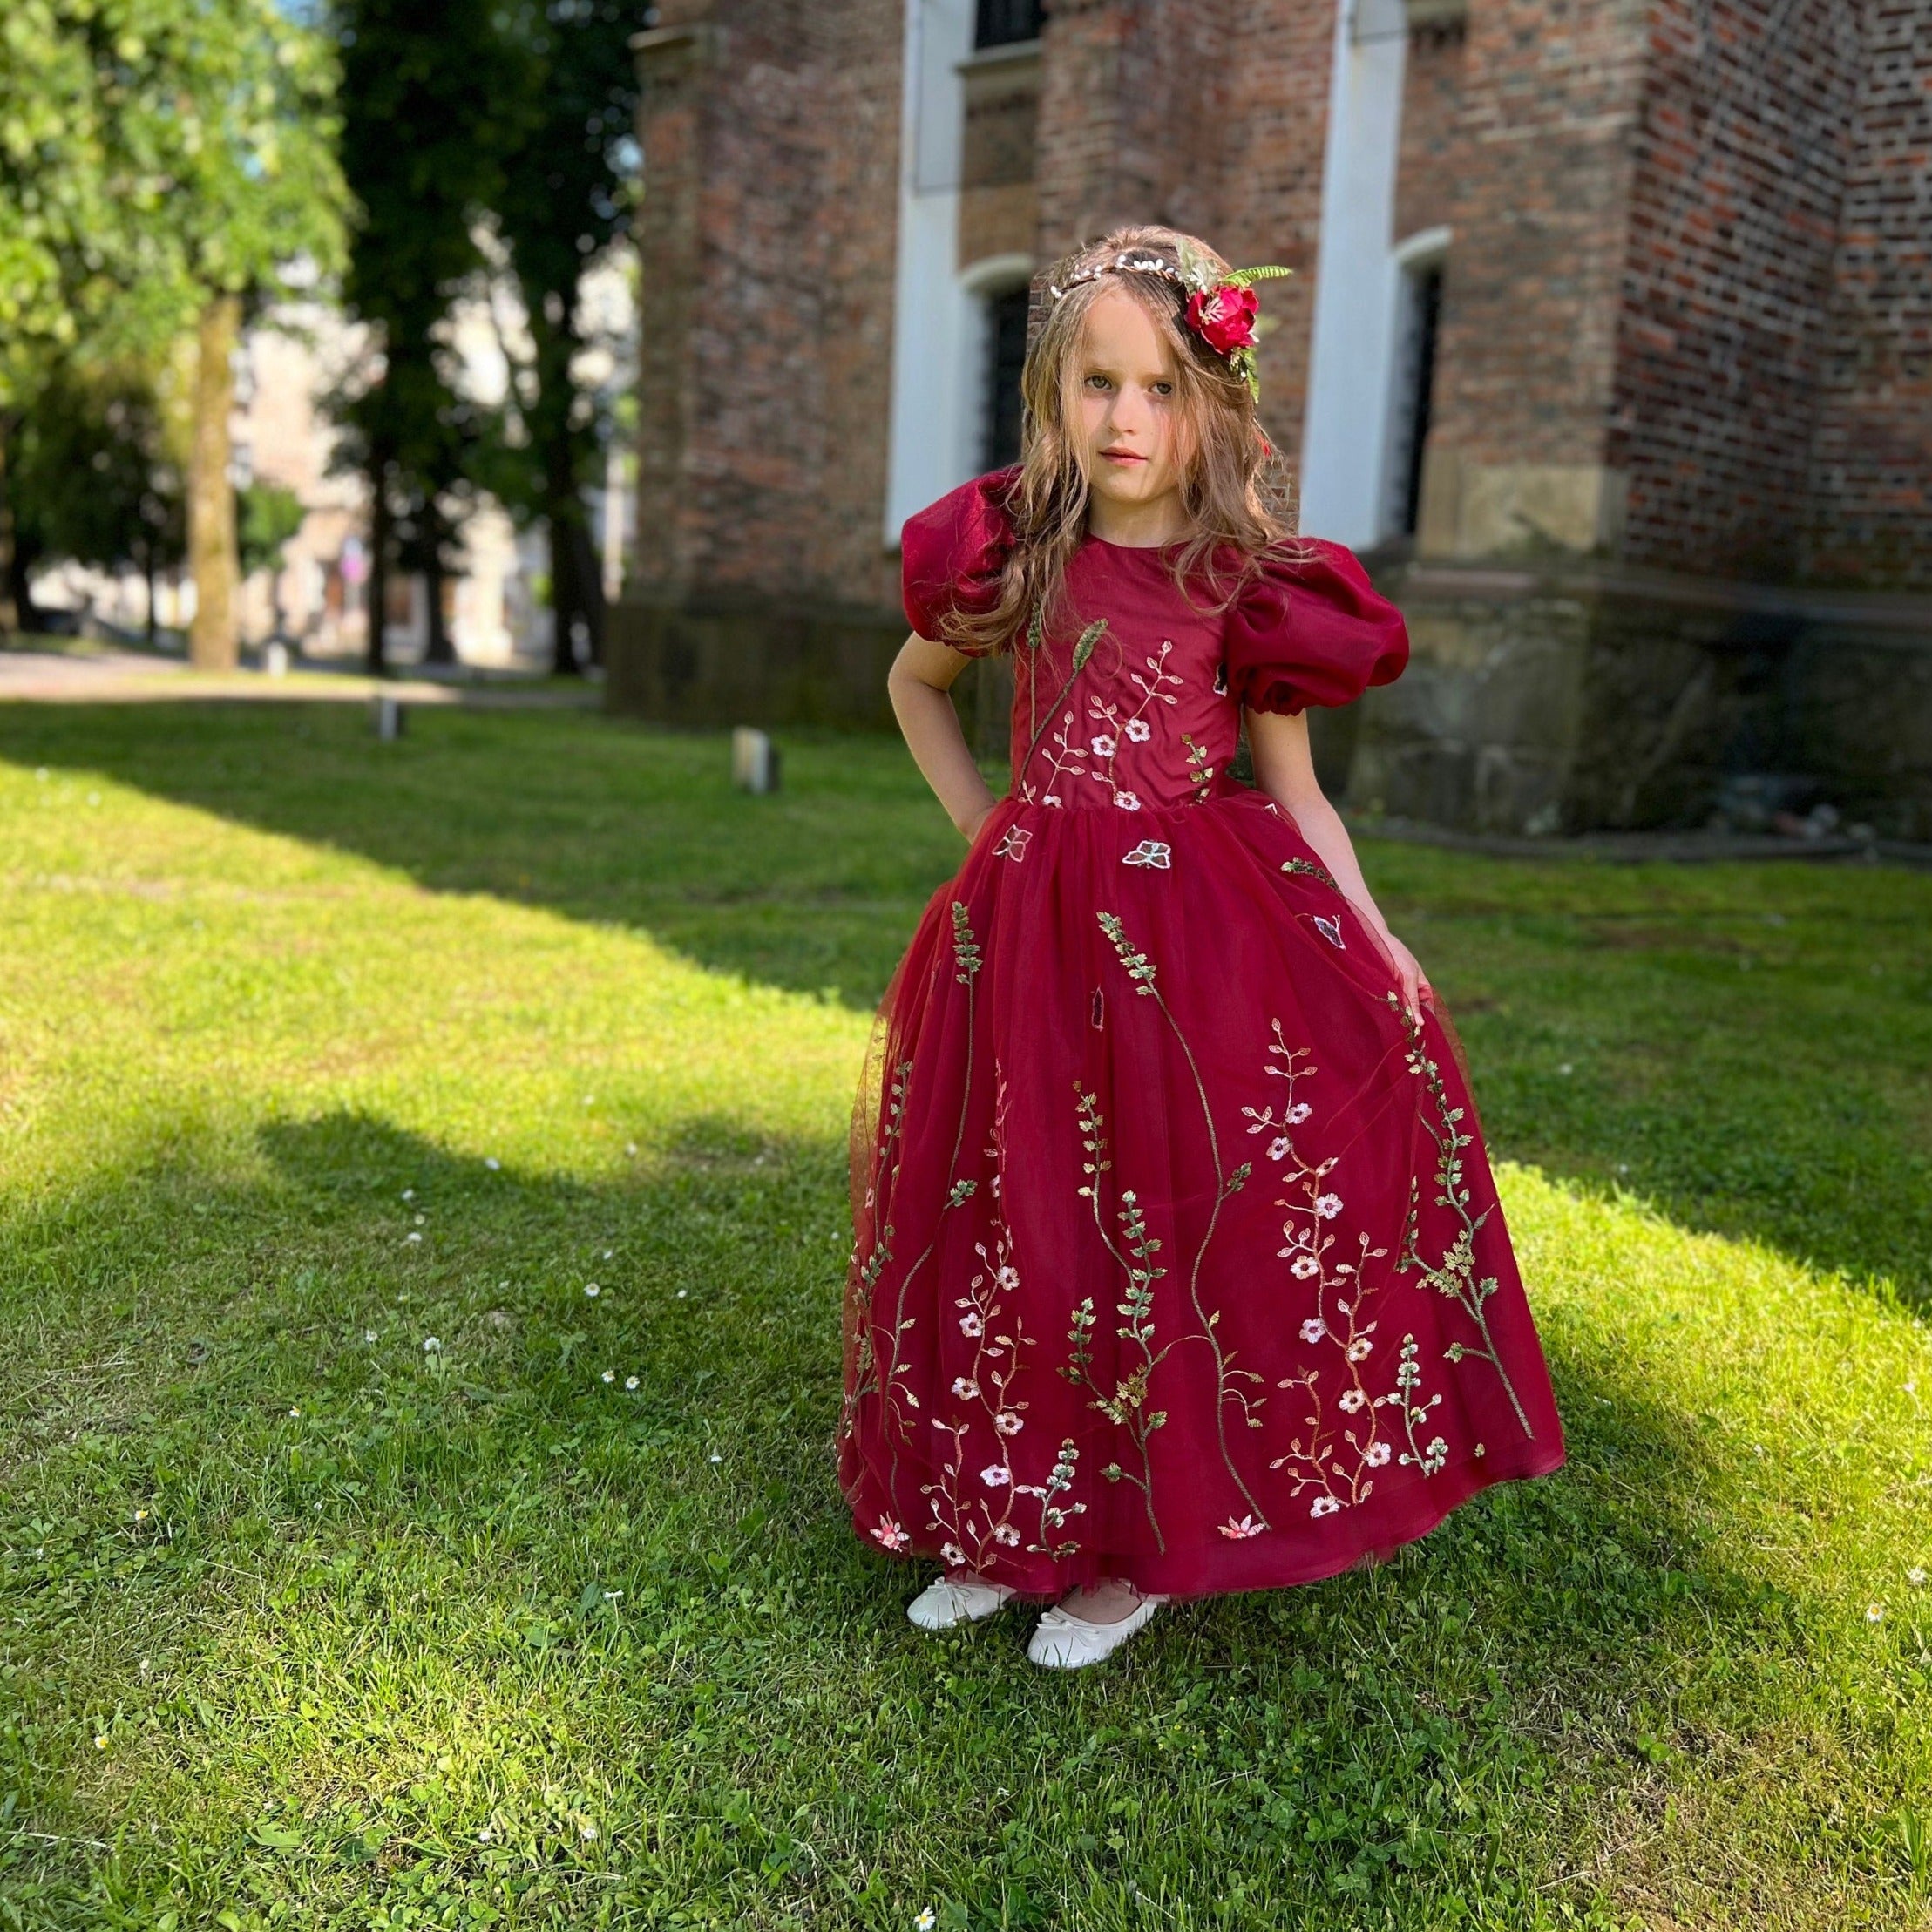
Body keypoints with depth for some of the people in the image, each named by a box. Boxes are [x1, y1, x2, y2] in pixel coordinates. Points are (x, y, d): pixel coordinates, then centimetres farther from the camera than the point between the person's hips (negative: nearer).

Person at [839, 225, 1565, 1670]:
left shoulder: (1249, 589, -2)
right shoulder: (1012, 560, 3)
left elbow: (1296, 795, 3)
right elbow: (915, 683, 21)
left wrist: (1377, 947, -9)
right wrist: (983, 824, 9)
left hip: (1206, 923, -2)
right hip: (1035, 924, 2)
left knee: (1183, 1218, -2)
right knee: (1029, 1221, 8)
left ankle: (1147, 1544, 18)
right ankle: (1016, 1523, 27)